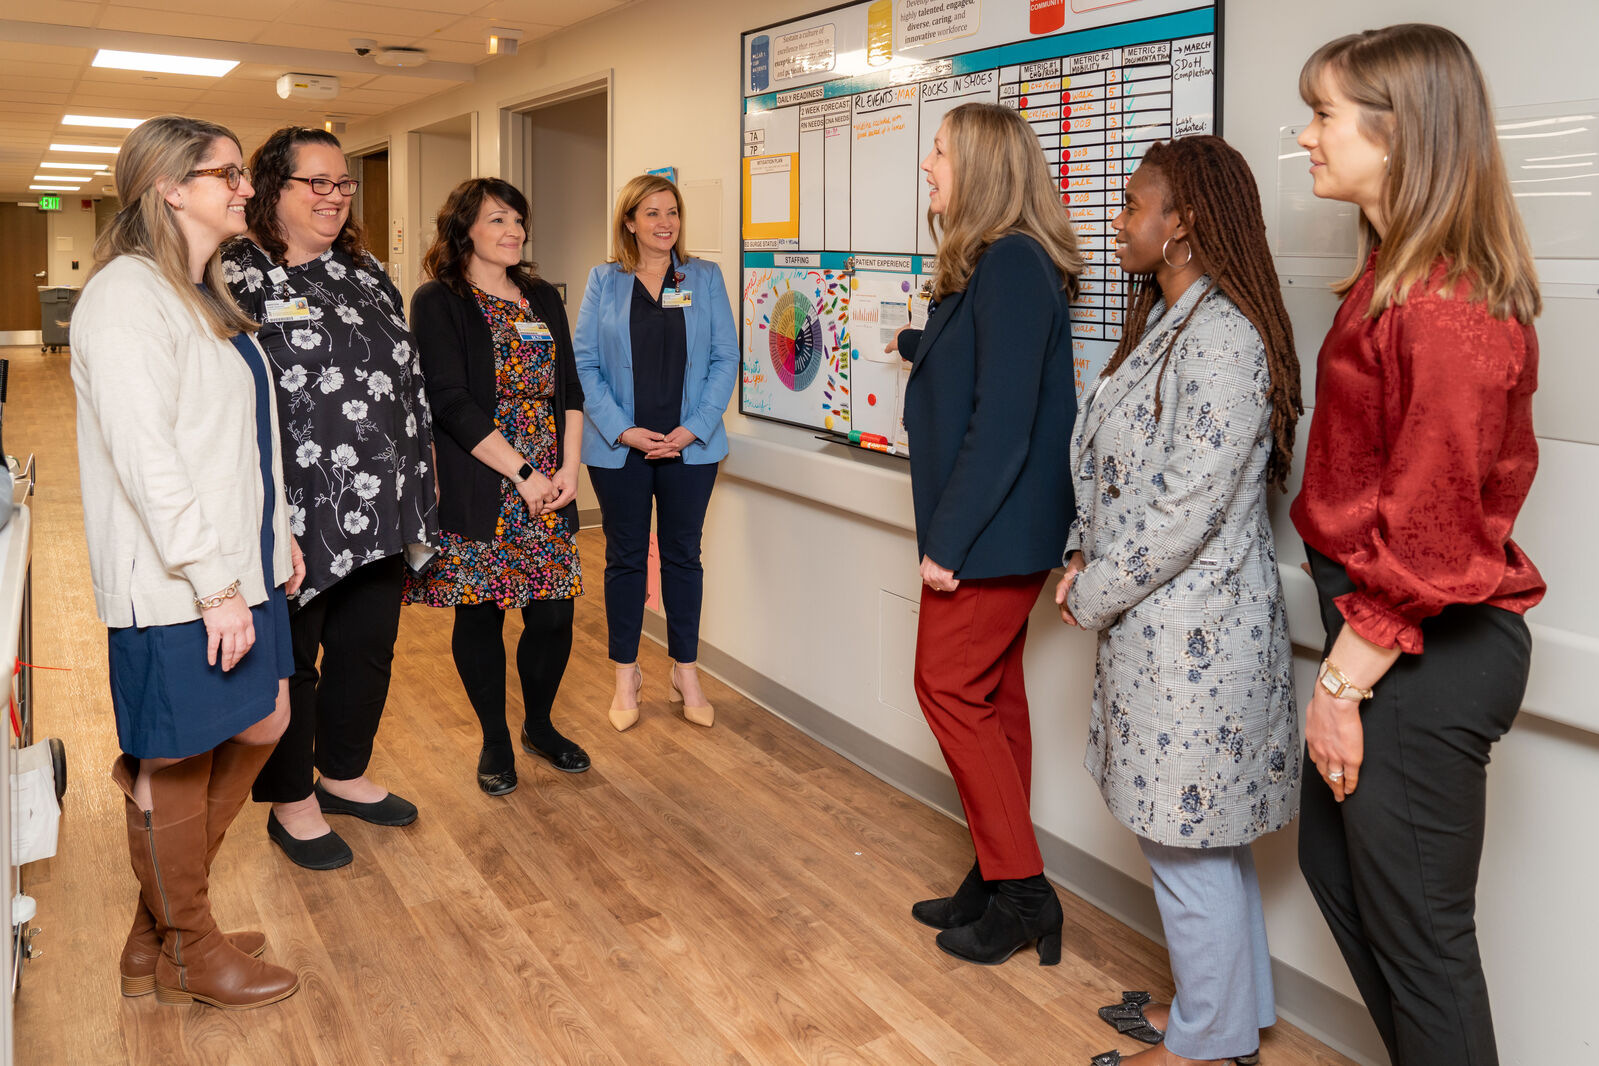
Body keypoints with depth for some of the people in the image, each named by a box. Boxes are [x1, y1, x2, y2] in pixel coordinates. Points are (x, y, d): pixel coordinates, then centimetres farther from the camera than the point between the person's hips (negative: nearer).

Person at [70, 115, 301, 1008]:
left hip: (236, 565, 10)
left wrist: (280, 533, 18)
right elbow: (142, 454, -23)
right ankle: (186, 954, 22)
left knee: (261, 724, 17)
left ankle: (164, 918, 32)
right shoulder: (128, 293, -16)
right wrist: (213, 583, -23)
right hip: (175, 585, -10)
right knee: (178, 764, 4)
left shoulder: (205, 295, 15)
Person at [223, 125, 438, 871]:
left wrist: (415, 491, 13)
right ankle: (291, 801, 26)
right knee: (290, 658, 8)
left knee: (368, 647, 17)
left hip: (377, 510, 7)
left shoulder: (366, 274, 13)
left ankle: (345, 775, 37)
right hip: (298, 516, -6)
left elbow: (409, 383, 17)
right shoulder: (237, 276, -8)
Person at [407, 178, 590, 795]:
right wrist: (521, 474, -15)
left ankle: (540, 725, 27)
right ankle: (495, 740, 22)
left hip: (548, 493, 4)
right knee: (478, 616, 5)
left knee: (553, 614, 4)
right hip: (476, 496, -4)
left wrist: (569, 467, -3)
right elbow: (451, 402, -13)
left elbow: (570, 390, 12)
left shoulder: (543, 299, 14)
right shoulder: (437, 303, -4)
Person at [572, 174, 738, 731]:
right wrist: (624, 430, -12)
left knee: (682, 555, 9)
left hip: (689, 447, 1)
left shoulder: (705, 278, 4)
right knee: (625, 558, 9)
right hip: (620, 449, 0)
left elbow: (725, 358, 1)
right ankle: (626, 674, 22)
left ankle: (686, 671, 22)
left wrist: (694, 428, -10)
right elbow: (584, 362, -1)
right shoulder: (604, 281, 3)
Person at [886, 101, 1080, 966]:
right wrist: (922, 347, 23)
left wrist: (948, 538, -20)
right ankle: (1002, 880, 27)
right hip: (999, 530, 10)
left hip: (995, 528, -10)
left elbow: (1002, 423, -22)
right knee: (993, 696, 14)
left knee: (951, 688, -1)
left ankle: (1020, 891, 10)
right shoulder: (989, 263, 12)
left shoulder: (1011, 264, -18)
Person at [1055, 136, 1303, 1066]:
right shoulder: (1167, 322, 13)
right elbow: (1114, 463, 16)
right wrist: (1085, 561, 3)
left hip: (1193, 628, -10)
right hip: (1158, 617, 10)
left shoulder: (1222, 337, -20)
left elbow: (1185, 507, -23)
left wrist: (1094, 597, -12)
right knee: (1202, 834, 20)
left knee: (1187, 839, 3)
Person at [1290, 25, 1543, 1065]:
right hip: (1390, 630, 10)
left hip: (1425, 648, -10)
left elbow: (1430, 520, -21)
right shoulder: (1397, 274, 10)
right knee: (1332, 855, 23)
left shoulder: (1446, 301, -20)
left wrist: (1343, 679, -15)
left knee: (1417, 928, 5)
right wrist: (1345, 658, 10)